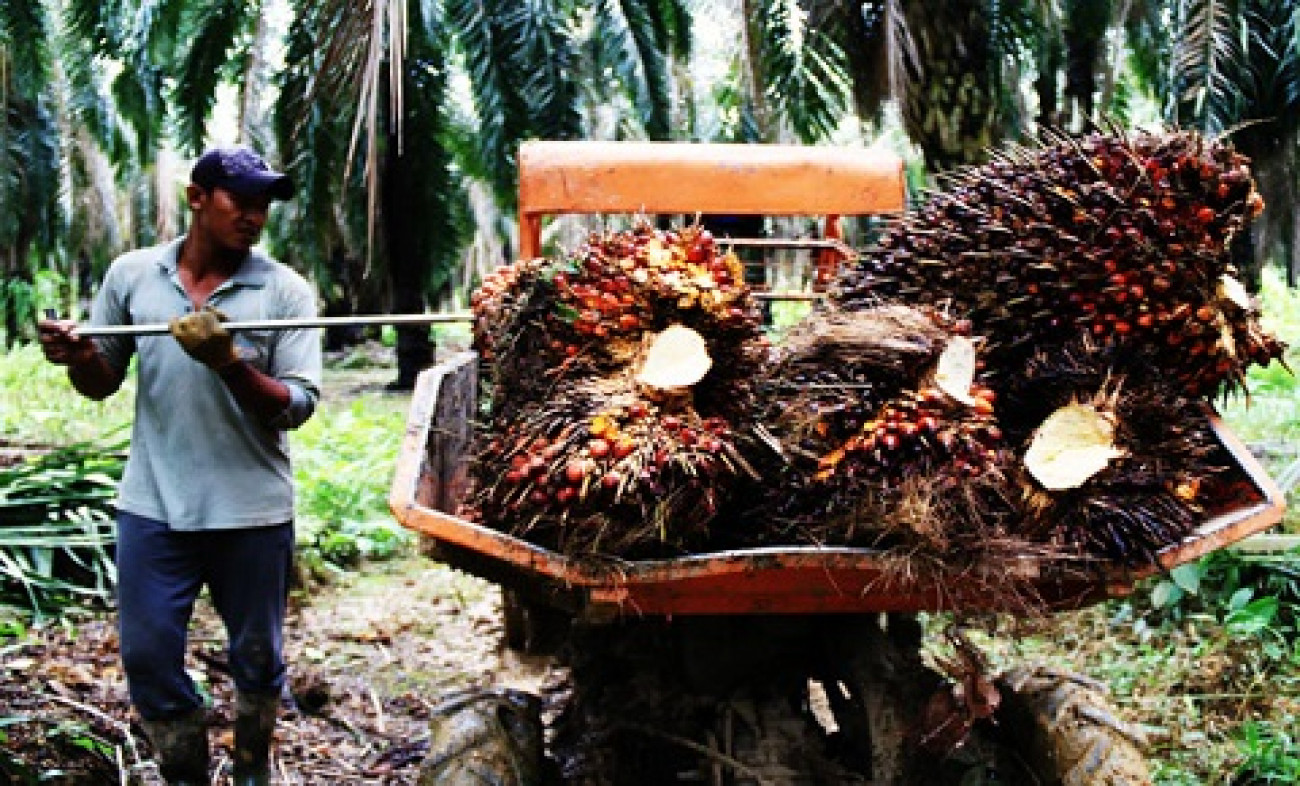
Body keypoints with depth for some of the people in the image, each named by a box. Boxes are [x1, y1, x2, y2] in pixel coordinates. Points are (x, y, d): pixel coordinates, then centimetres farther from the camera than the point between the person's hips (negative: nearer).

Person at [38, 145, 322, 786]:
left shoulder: (284, 289, -7)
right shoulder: (130, 275, 0)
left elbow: (297, 406, -11)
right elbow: (103, 382, 10)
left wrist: (229, 363, -26)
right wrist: (78, 359, -13)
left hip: (252, 511, -1)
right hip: (153, 507, 2)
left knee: (256, 661, 13)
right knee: (148, 659, 7)